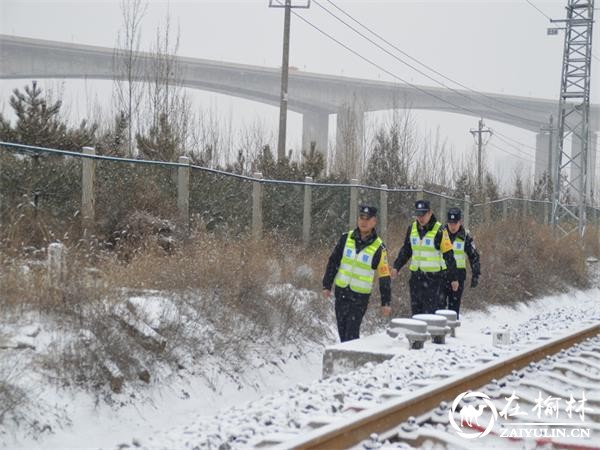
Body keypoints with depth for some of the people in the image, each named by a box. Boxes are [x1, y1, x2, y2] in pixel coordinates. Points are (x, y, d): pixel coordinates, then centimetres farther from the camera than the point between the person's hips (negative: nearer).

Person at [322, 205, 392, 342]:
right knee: (342, 331, 8)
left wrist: (386, 302, -3)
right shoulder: (346, 238, 2)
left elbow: (384, 277, -2)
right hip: (341, 292, 4)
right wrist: (327, 285, 5)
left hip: (360, 296, -4)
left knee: (351, 334, -11)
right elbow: (333, 262, 8)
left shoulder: (378, 248, -6)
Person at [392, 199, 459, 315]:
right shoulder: (412, 228, 7)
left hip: (434, 277, -6)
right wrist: (396, 266, 8)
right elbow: (405, 250, 19)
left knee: (432, 311, -11)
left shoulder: (439, 230, -10)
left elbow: (449, 255, -8)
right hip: (416, 275, 6)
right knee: (416, 310, 9)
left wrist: (453, 278, -8)